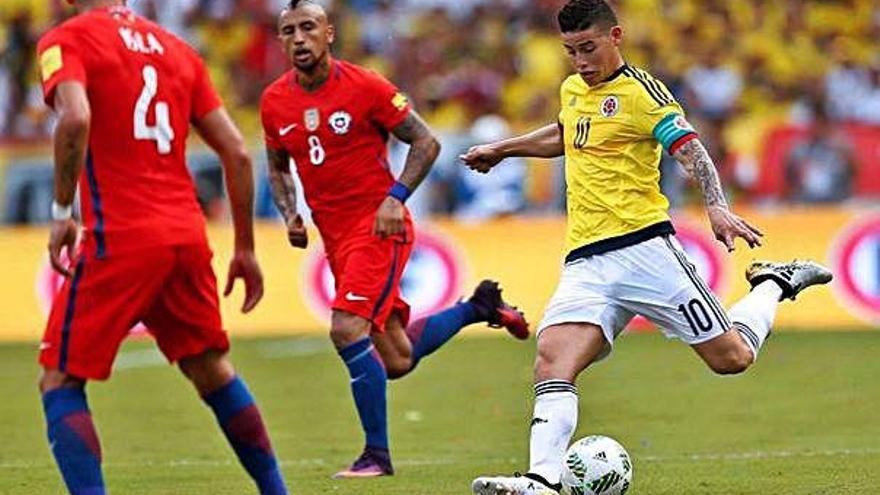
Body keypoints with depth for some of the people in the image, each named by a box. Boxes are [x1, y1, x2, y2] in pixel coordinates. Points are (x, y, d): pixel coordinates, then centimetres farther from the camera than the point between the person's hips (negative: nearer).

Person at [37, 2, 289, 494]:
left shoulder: (65, 41, -1)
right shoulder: (178, 49, 17)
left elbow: (75, 118, -22)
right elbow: (237, 152, 14)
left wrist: (62, 211, -13)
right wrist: (245, 249, 19)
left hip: (119, 239, -6)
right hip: (188, 234, 6)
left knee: (61, 382, 3)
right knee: (211, 369, 23)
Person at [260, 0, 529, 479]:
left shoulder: (364, 86, -11)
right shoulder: (274, 102, 3)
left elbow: (426, 142, -5)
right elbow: (278, 167, 19)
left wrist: (396, 197, -17)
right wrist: (290, 214, 1)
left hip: (379, 226, -6)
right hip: (335, 236, 6)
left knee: (346, 329, -23)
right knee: (397, 360, 9)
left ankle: (377, 454, -12)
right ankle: (478, 306, 36)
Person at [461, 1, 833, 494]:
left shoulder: (641, 92, -6)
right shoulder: (573, 89, 17)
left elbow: (692, 152, -16)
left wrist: (718, 207, -33)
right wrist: (502, 150, 39)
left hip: (643, 246, -6)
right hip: (585, 263, 6)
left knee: (732, 357, 0)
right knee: (551, 366, -18)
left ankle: (773, 284, 28)